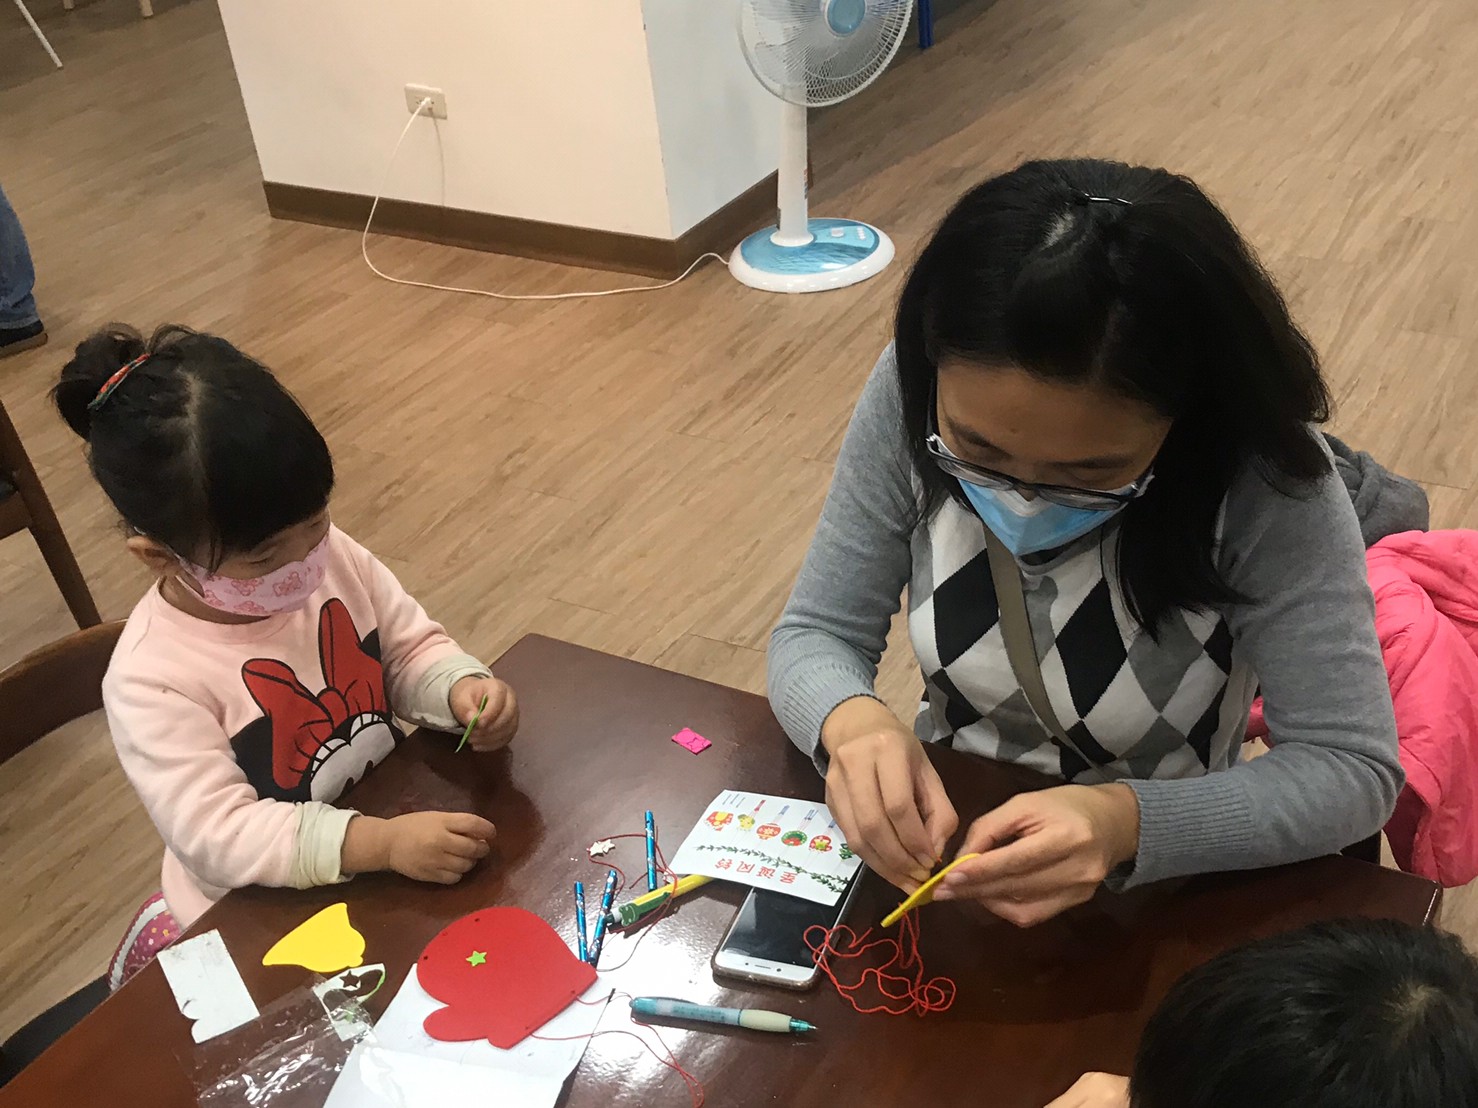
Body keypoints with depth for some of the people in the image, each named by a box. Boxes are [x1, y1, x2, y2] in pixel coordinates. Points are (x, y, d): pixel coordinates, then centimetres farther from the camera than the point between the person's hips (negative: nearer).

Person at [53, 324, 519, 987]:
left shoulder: (331, 557, -7)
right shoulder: (150, 679, -23)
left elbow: (413, 651, 5)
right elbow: (216, 834, -27)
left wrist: (463, 687, -19)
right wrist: (382, 843, -38)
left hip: (389, 827, 6)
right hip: (260, 912, -5)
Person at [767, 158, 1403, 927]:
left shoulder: (1260, 478, -22)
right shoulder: (913, 394, -16)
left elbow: (1355, 769, -16)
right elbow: (815, 635, -8)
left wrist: (1127, 822, -31)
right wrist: (851, 719, -28)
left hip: (1158, 886, -1)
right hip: (935, 848, 2)